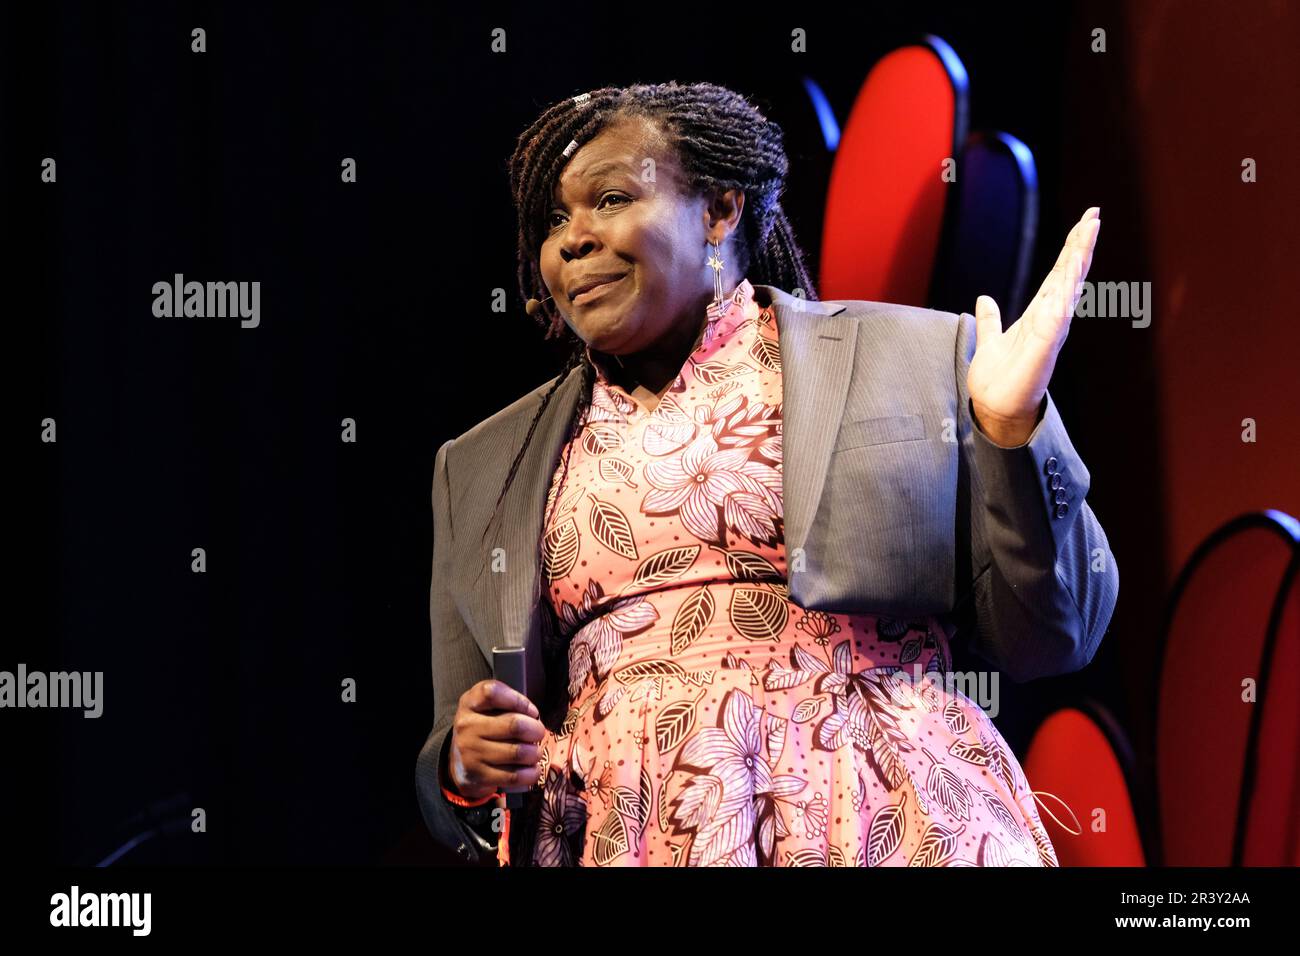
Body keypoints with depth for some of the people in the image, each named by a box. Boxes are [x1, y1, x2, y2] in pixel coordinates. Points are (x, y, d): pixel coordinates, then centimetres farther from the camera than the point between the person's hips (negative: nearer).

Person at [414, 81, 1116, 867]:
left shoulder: (917, 357, 7)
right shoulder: (484, 469, 16)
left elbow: (1047, 639, 5)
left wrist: (1011, 429, -8)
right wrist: (469, 767, -5)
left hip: (876, 829, -3)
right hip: (612, 844, 3)